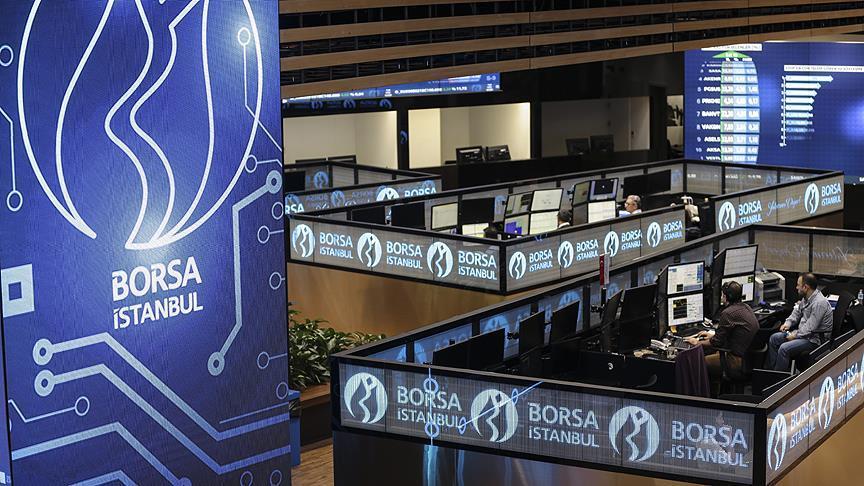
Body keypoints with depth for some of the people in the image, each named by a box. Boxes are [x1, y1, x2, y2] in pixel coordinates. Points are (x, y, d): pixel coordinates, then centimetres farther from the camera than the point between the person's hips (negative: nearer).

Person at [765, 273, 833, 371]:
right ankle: (769, 370, 10)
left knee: (784, 348, -26)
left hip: (815, 339, -10)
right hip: (802, 332, 10)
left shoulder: (819, 303, -25)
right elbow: (797, 311, 22)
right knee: (774, 338, 6)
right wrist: (788, 322, 5)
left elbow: (810, 328, -26)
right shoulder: (806, 298, 5)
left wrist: (795, 335, -17)